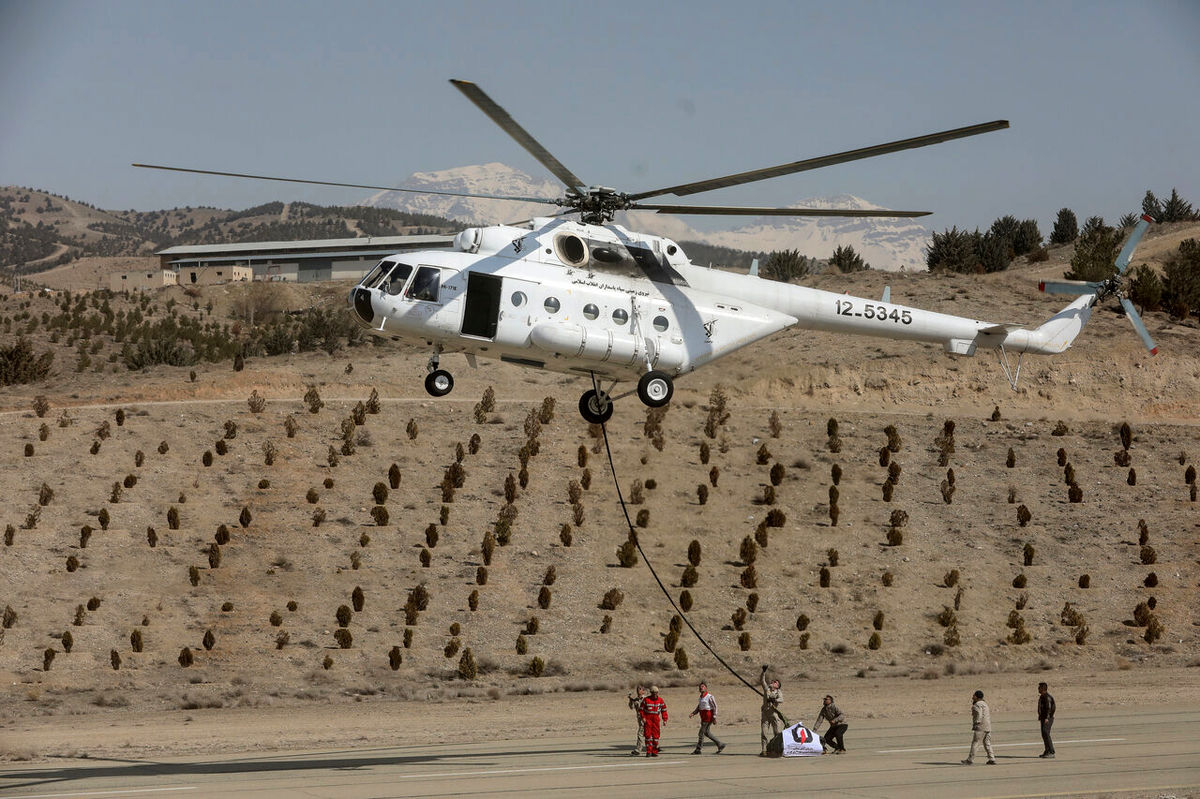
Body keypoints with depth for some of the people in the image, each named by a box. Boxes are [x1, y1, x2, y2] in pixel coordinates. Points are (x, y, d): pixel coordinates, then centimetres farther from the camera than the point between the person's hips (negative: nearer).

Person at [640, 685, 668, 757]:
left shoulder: (660, 700, 4)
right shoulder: (646, 700, -4)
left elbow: (664, 710, 9)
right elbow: (642, 709, 1)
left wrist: (664, 719, 3)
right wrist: (643, 717, -10)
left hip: (656, 719, 3)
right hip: (647, 718, -3)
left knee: (656, 735, 2)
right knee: (648, 735, -7)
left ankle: (654, 752, 11)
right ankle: (648, 752, -4)